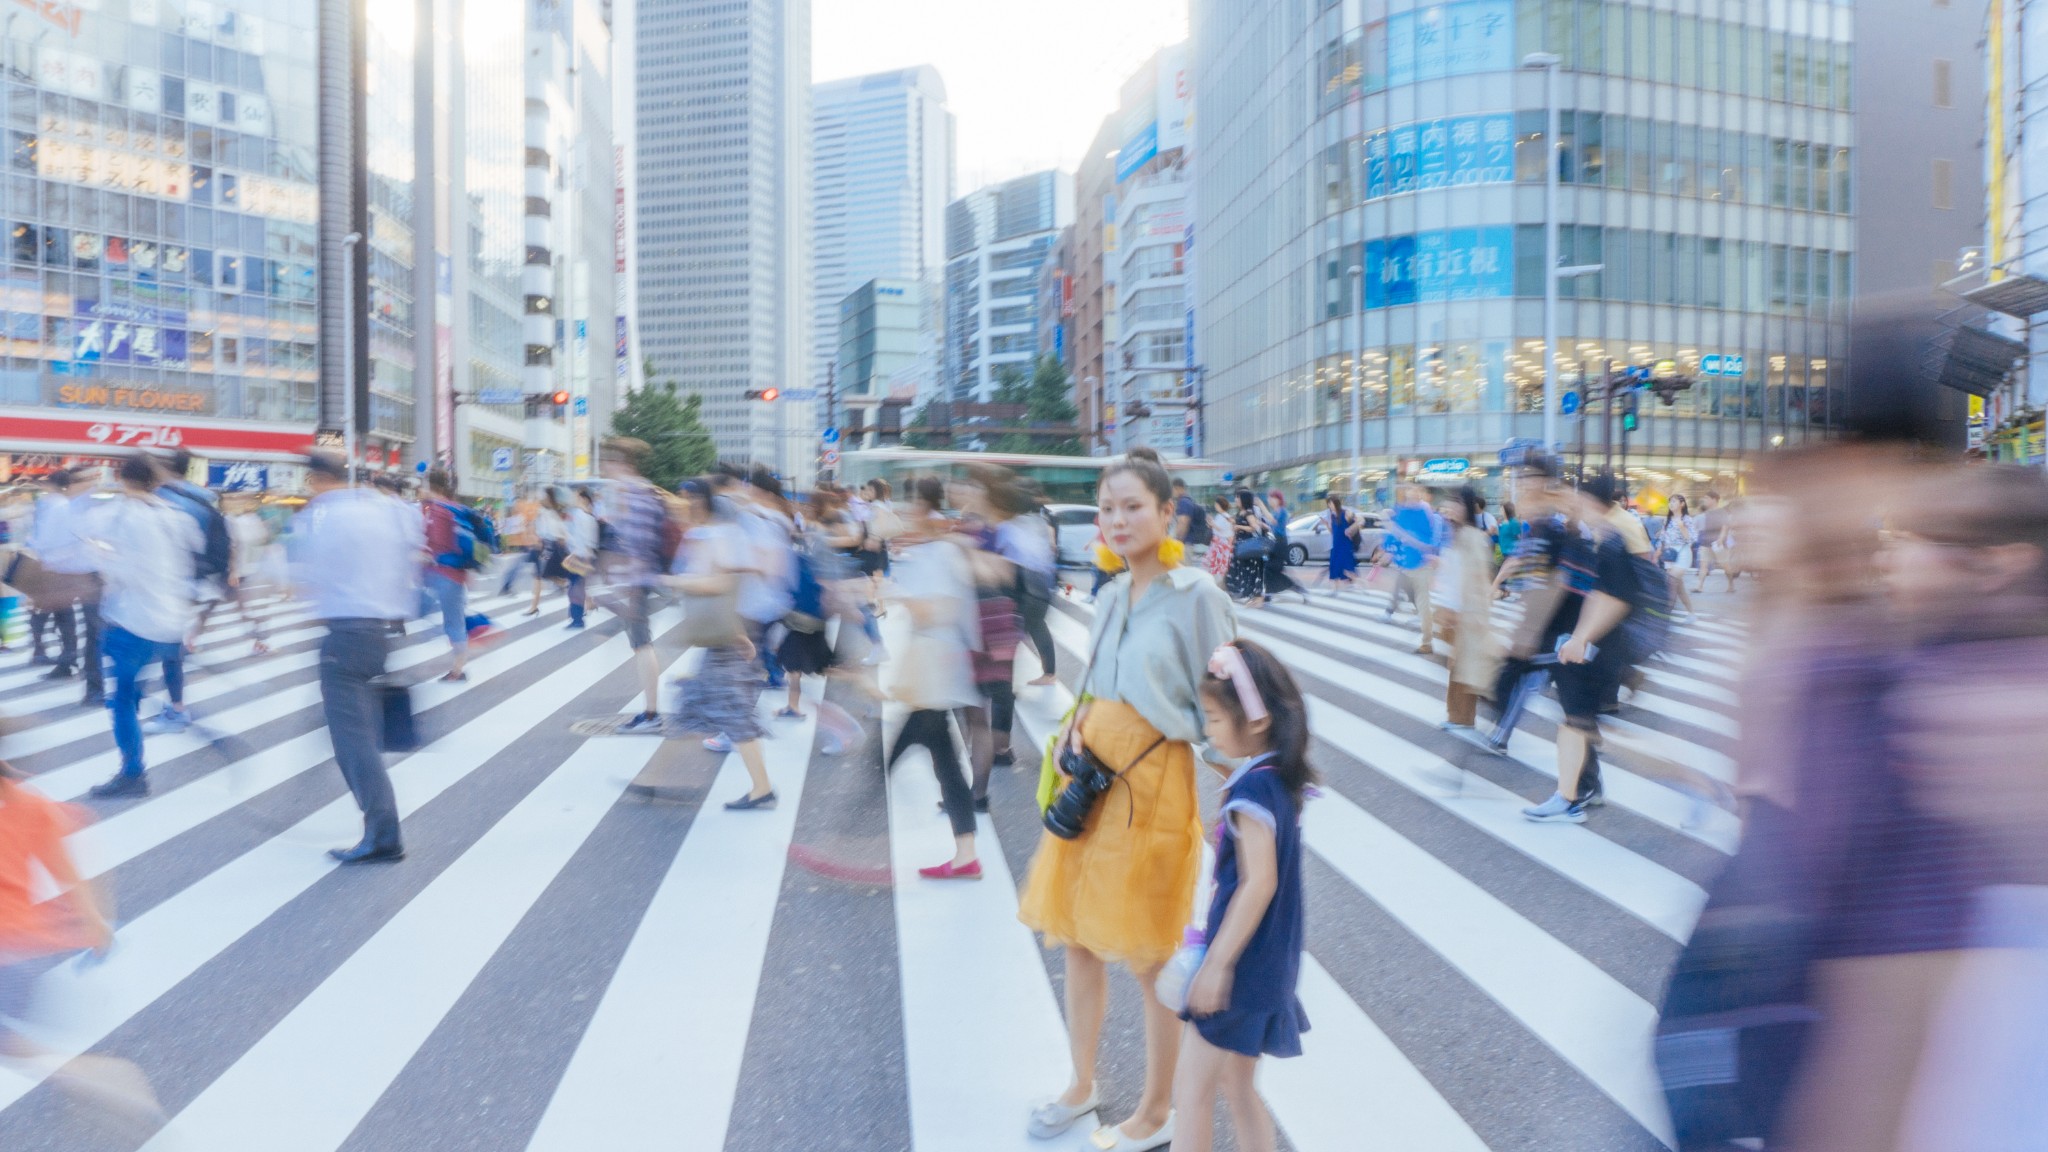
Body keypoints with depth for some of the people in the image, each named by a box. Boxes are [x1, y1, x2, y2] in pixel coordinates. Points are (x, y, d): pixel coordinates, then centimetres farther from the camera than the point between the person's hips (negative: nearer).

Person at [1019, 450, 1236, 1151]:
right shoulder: (1113, 594, 7)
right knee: (1078, 942, 18)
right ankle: (1082, 1086, 40)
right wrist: (1076, 728, -1)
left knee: (1150, 961, 8)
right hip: (1090, 783, 7)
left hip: (1152, 788, -7)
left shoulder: (1195, 595, -14)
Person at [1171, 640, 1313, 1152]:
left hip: (1240, 964, -9)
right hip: (1268, 964, 9)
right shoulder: (1278, 777, 3)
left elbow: (1259, 884, -25)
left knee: (1191, 1090, 2)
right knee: (1238, 1084, 21)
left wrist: (1218, 963, -21)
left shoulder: (1252, 791, -23)